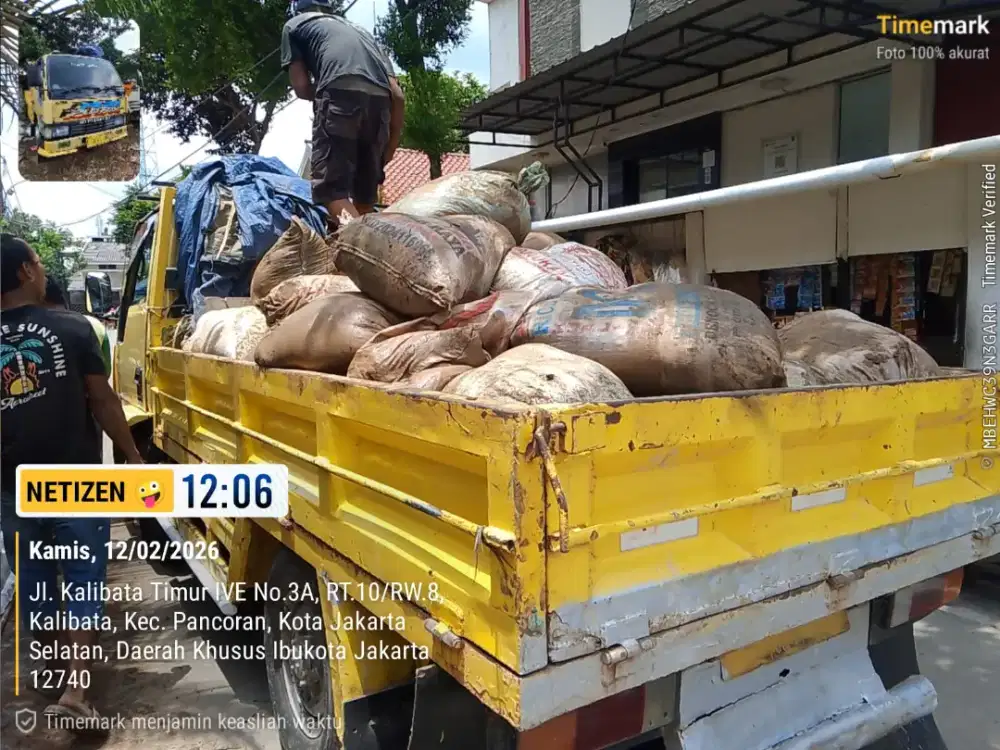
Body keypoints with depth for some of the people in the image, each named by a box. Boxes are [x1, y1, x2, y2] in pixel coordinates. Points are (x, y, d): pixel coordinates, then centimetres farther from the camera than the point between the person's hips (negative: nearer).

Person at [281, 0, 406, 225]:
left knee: (331, 187, -8)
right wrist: (392, 144, 28)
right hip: (380, 98, 5)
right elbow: (398, 95, 26)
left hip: (341, 91, -5)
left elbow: (301, 87, 15)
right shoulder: (359, 30, 39)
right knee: (364, 195, 12)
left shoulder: (295, 24, 27)